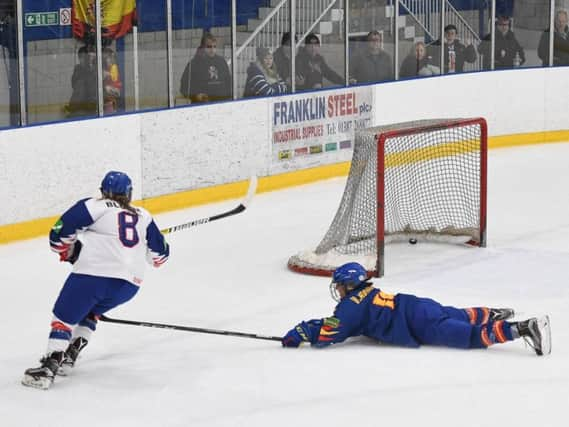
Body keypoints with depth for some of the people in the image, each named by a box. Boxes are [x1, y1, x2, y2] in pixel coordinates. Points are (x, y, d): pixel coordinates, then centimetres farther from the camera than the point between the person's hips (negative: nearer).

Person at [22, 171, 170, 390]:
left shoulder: (92, 207, 7)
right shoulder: (143, 216, 19)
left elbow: (58, 236, 3)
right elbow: (159, 253, 25)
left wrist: (70, 253, 22)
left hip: (93, 274, -5)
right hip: (130, 283, 5)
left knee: (64, 317, 0)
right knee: (89, 312, 29)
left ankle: (48, 368, -16)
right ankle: (68, 356, 20)